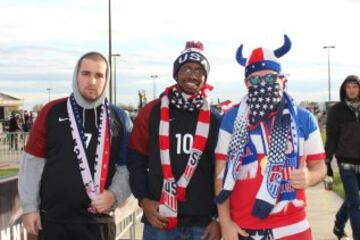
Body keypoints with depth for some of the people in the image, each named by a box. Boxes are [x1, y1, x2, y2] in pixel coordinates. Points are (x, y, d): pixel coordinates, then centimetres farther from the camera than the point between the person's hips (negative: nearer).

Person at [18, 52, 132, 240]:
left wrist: (115, 194, -11)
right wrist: (29, 207, -1)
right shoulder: (52, 112, -2)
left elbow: (128, 165, 5)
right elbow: (33, 161, 0)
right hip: (53, 221, -1)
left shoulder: (118, 118, 2)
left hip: (98, 221, 1)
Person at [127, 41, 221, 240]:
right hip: (159, 221, -1)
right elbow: (135, 159, 5)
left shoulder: (214, 119, 4)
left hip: (202, 223, 1)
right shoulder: (152, 112, 1)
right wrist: (143, 199, -7)